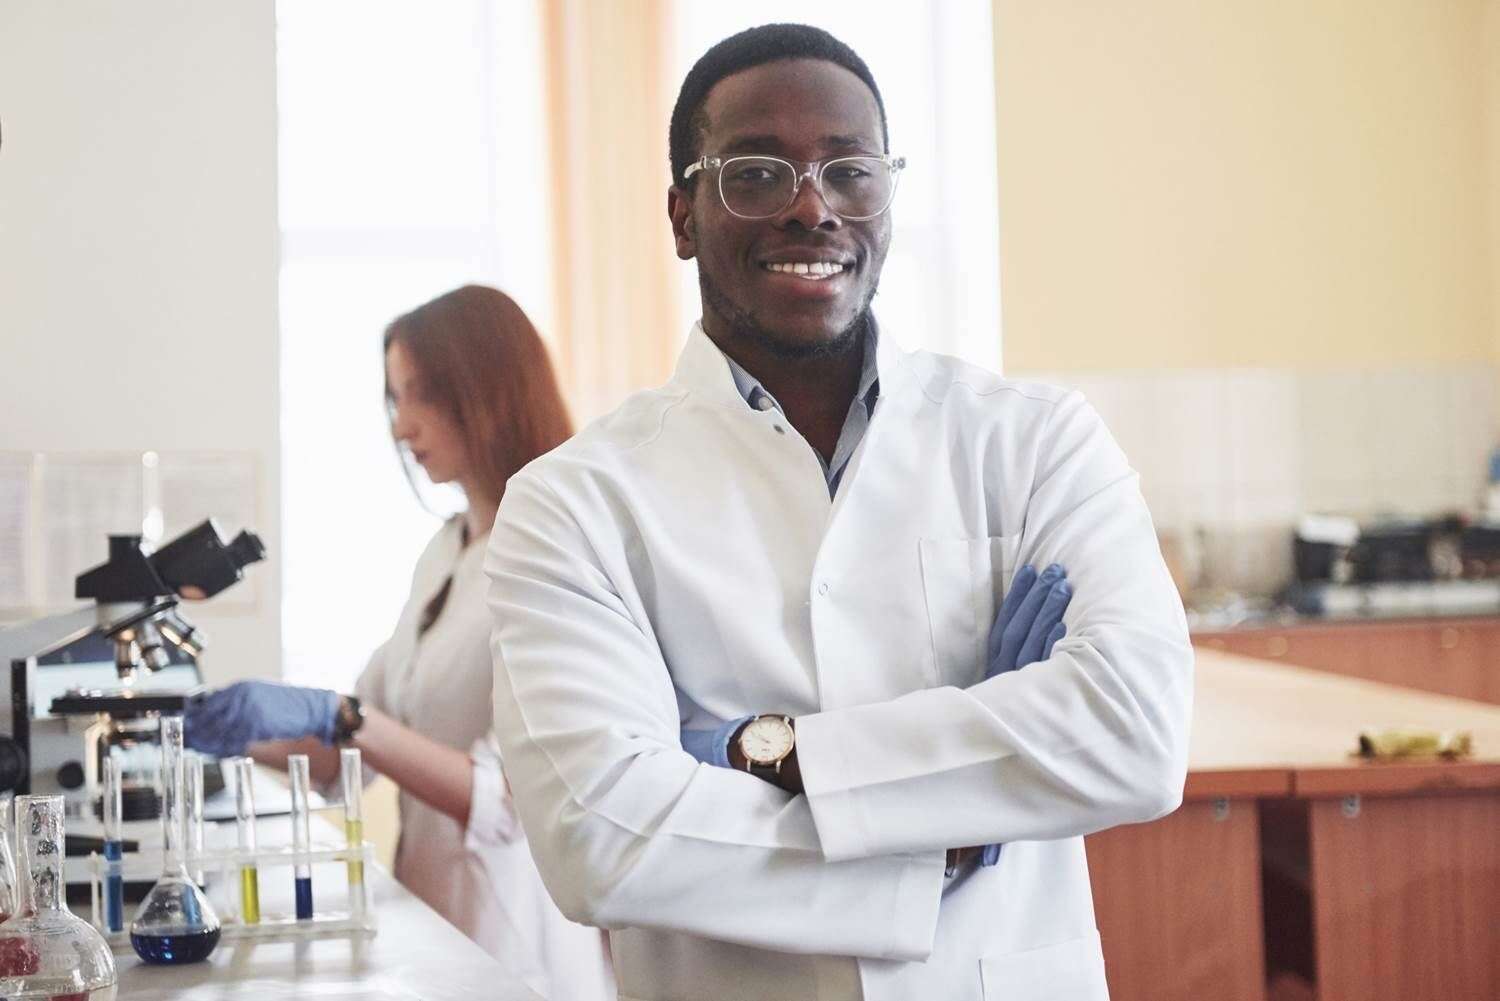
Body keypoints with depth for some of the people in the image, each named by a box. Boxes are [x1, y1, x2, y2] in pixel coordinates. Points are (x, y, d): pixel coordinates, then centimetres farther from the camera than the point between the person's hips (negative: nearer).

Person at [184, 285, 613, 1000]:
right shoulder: (446, 552, 10)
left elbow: (513, 797, -24)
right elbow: (355, 752, 14)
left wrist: (338, 719, -30)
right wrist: (247, 736, 1)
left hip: (515, 934, -8)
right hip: (431, 906, 8)